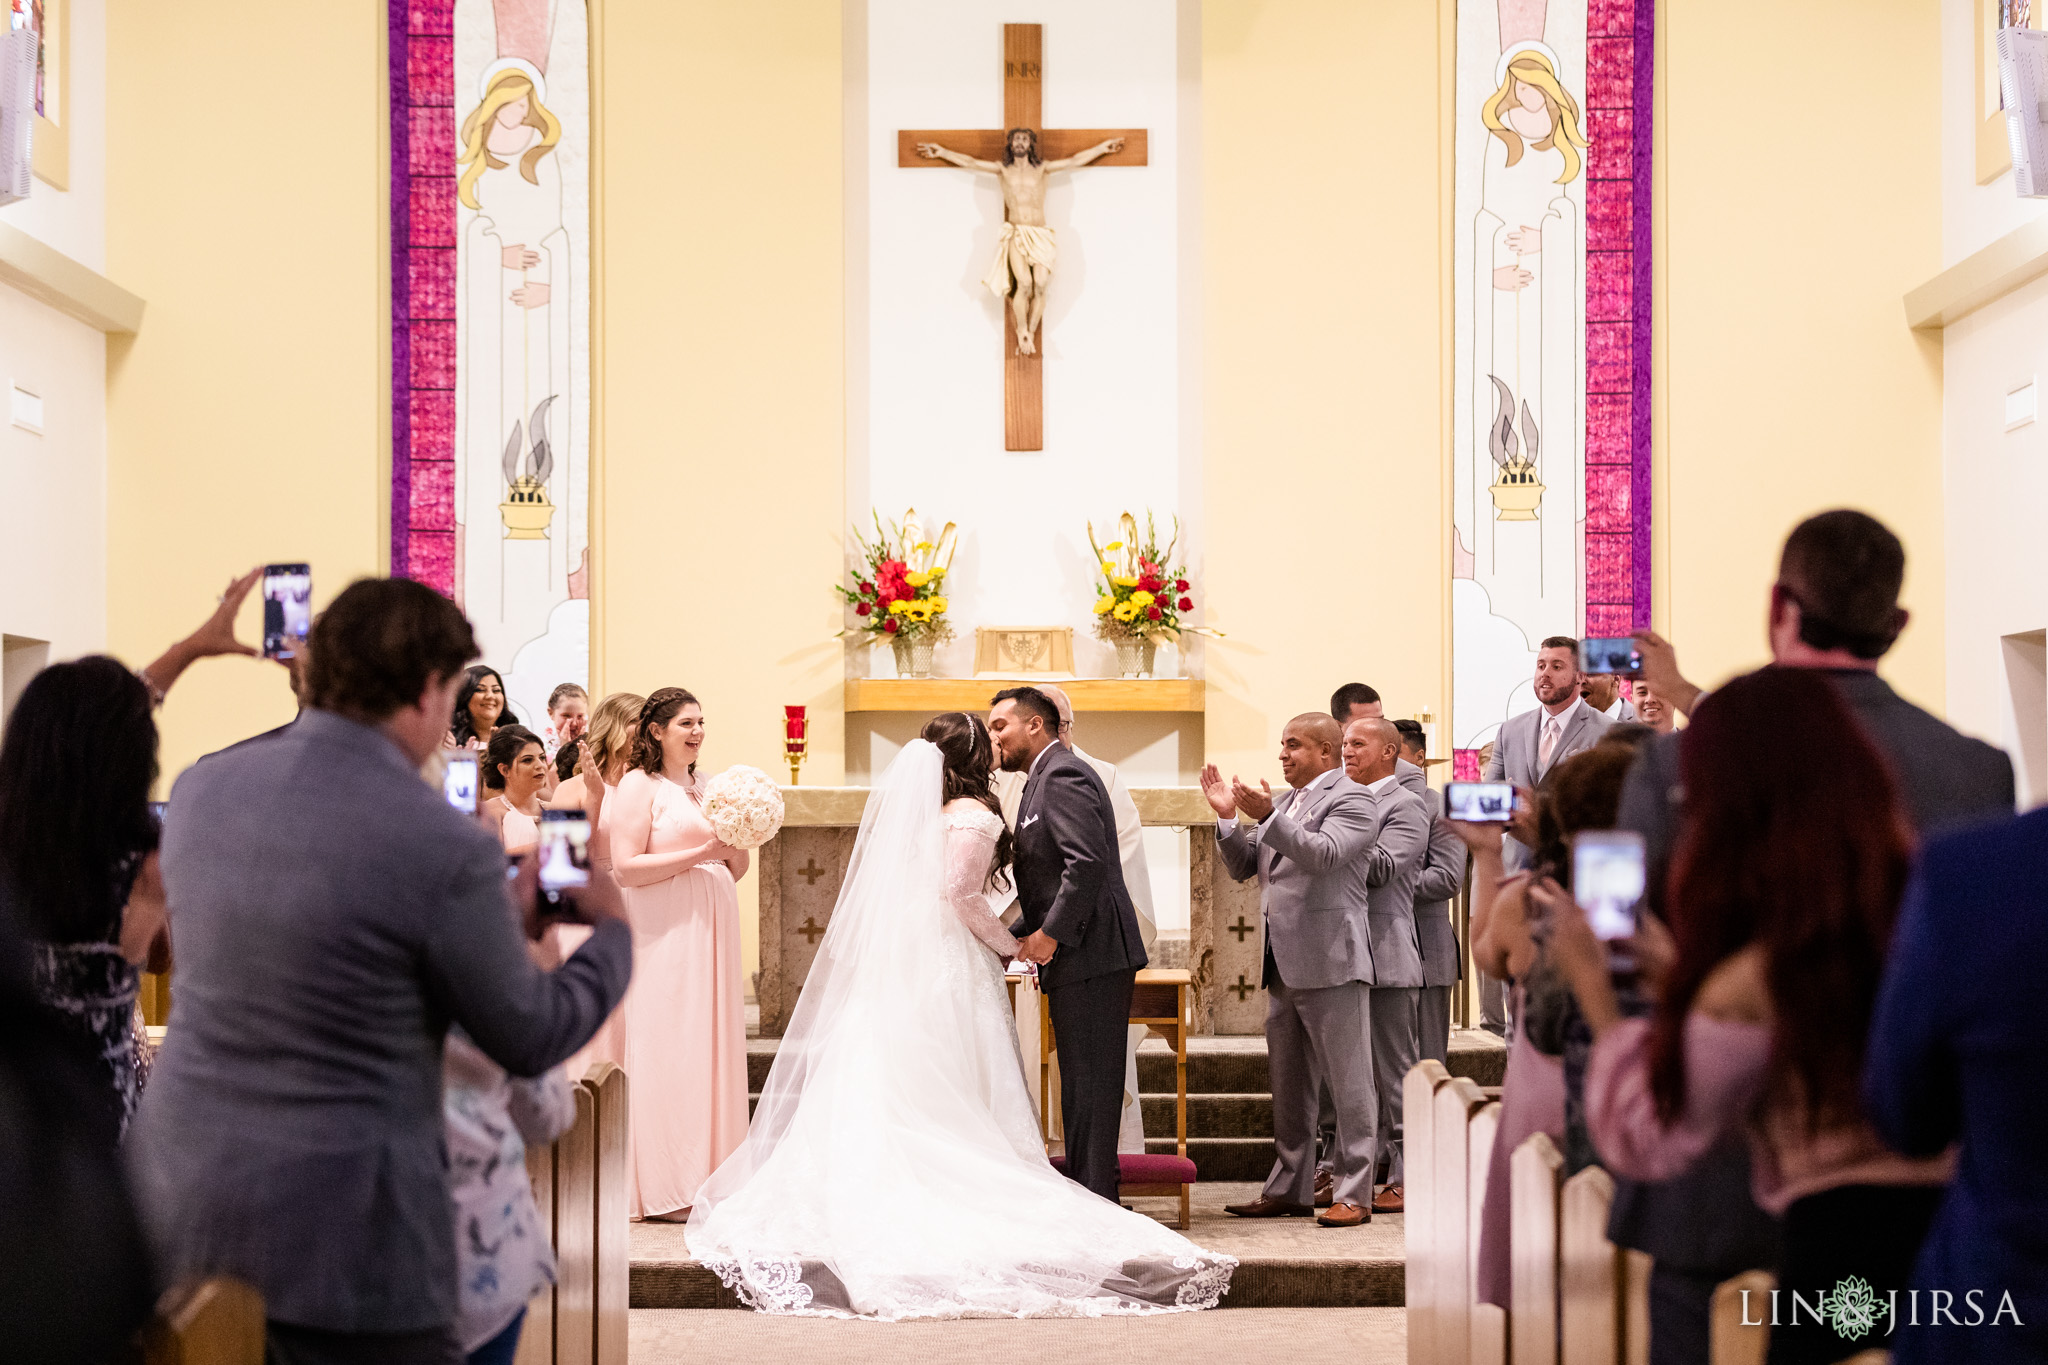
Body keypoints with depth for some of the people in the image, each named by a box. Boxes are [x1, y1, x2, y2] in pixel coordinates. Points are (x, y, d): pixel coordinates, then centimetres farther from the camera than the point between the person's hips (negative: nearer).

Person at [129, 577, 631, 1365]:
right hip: (335, 1240, -6)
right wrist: (613, 931, 14)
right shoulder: (445, 849, -17)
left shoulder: (200, 788, 1)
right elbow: (530, 1041, -5)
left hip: (177, 1205, 6)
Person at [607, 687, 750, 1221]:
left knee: (715, 1046, 6)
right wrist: (700, 853, -16)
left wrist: (738, 846, -2)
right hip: (664, 933, -7)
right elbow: (625, 868, -14)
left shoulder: (708, 786, 16)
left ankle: (710, 1178, 12)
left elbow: (735, 872, 19)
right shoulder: (638, 785, -4)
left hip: (712, 930, 7)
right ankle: (665, 1189, -2)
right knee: (667, 1050, -6)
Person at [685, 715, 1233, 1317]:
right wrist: (1008, 944, -5)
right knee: (954, 1104, -3)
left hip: (896, 968, 7)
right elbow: (961, 894, -18)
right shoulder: (973, 815, -10)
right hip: (951, 968, -7)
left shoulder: (913, 808, 12)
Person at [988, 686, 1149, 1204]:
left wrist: (1051, 933, -19)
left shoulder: (1063, 776, -11)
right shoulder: (1046, 779, 21)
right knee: (1083, 1084, 13)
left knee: (1090, 1082, -7)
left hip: (1091, 955, -10)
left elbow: (1088, 862, -23)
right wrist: (1017, 934, 13)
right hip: (1080, 958, 10)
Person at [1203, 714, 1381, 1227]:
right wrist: (1227, 818, 3)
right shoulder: (1283, 803, 19)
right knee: (1288, 1085, 14)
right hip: (1283, 965, 9)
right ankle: (1289, 1189, 22)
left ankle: (1353, 1194, 0)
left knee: (1348, 1082, -3)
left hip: (1330, 961, -9)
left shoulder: (1352, 799, -6)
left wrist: (1268, 817, -27)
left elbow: (1325, 855, -23)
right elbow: (1243, 866, 18)